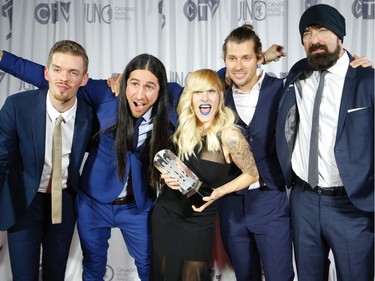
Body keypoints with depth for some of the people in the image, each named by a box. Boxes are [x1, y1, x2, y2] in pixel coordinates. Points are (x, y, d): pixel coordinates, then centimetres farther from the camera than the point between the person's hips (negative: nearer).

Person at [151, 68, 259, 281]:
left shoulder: (229, 136, -19)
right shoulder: (182, 128, -6)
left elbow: (252, 175, -5)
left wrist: (218, 192, -16)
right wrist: (169, 177, -9)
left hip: (199, 220, -3)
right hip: (165, 213, 4)